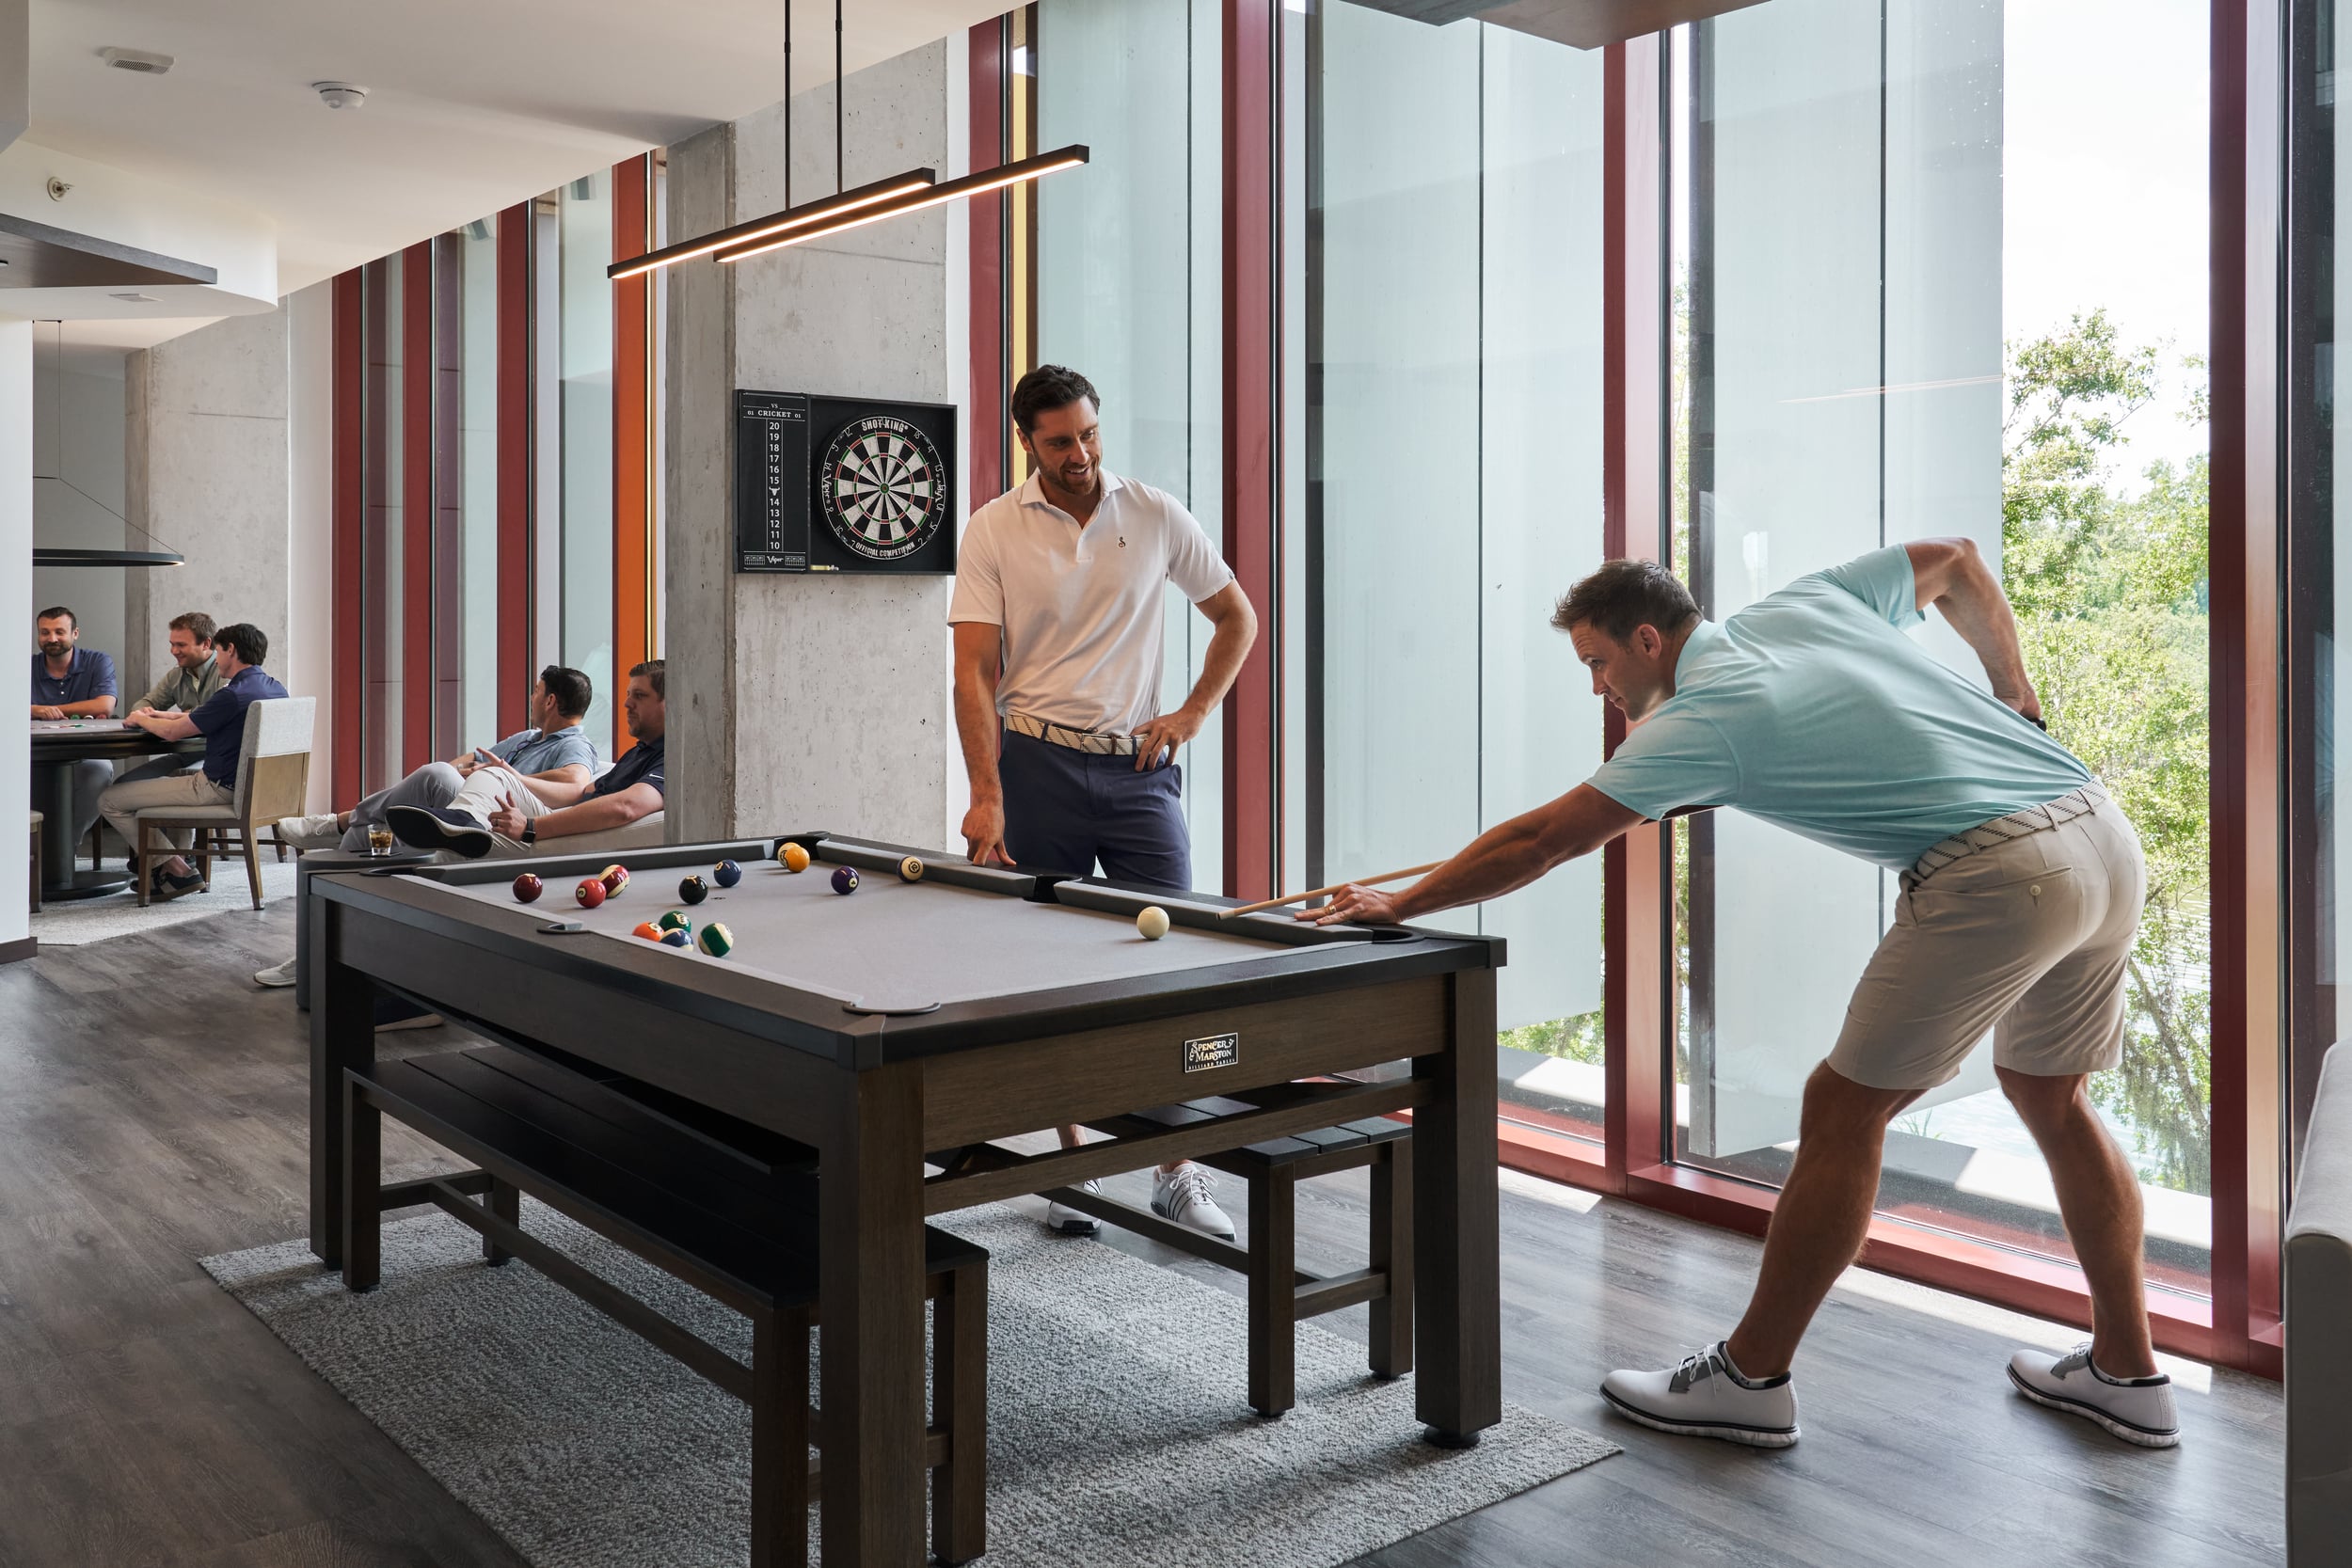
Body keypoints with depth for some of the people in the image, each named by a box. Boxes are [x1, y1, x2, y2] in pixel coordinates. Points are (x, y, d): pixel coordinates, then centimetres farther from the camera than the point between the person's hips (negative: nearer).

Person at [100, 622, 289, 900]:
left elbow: (172, 732, -12)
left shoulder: (233, 694, -21)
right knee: (178, 775, 40)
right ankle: (180, 859, 28)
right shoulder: (274, 687, 7)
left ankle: (177, 871, 0)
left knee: (110, 802, 0)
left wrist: (141, 720, 9)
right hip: (253, 784, 9)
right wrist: (157, 716, 20)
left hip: (221, 788, -9)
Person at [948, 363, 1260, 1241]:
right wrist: (986, 794, -16)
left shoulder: (1156, 516, 5)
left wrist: (1192, 715, 2)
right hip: (1037, 765, -1)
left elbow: (1237, 617, 15)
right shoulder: (992, 532, 0)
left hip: (1139, 766, 1)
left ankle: (1178, 1176, 5)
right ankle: (1073, 1162, 18)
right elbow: (975, 671, -6)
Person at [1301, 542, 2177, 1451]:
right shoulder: (1806, 603, 16)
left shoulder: (1703, 719, -6)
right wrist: (2013, 698, 33)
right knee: (2050, 1097, 23)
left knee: (1843, 1112, 0)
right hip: (2107, 835, 9)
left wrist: (1397, 907, 1)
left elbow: (1545, 840, -7)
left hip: (1997, 875, -9)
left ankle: (1749, 1379, 10)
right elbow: (1959, 562, 28)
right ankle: (2127, 1374, 31)